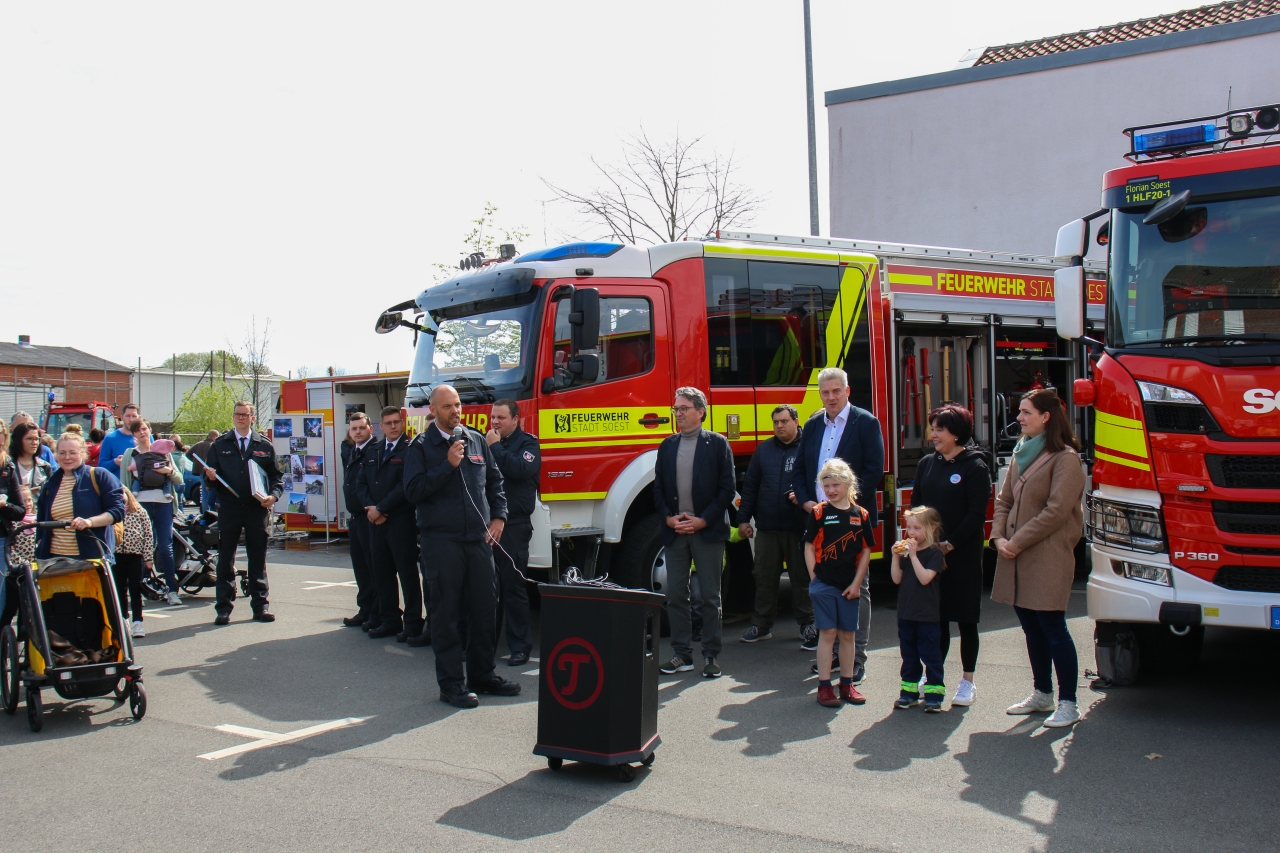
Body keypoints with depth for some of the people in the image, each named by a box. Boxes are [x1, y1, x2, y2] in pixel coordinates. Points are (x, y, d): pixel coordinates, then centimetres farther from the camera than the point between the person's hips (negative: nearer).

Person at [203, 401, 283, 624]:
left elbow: (275, 475, 9)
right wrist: (210, 477, -16)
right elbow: (210, 474, 7)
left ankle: (260, 605, 11)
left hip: (257, 508, 0)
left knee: (258, 558, 5)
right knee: (225, 558, 2)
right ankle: (224, 607, 7)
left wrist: (273, 495, -7)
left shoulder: (264, 446, 9)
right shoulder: (220, 444, 9)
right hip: (229, 508, 0)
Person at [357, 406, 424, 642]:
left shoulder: (410, 450, -7)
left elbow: (405, 487, -15)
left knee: (407, 572, -1)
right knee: (381, 572, 10)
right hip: (376, 521, 6)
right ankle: (389, 620, 20)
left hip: (401, 521, -6)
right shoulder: (372, 451, 14)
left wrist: (380, 509, -13)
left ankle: (413, 624, 5)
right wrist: (370, 508, -6)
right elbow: (361, 483, 11)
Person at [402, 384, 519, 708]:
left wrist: (499, 517, 9)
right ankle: (451, 683, 7)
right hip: (442, 539, -4)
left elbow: (495, 480, 21)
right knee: (446, 612, 0)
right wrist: (448, 465, -14)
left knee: (486, 607, 7)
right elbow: (413, 490, -9)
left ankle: (482, 674, 21)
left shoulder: (477, 441, 13)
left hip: (479, 537, 4)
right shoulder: (422, 446, 0)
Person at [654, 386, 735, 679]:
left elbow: (727, 488, -4)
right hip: (674, 531, 4)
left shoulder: (718, 443, 0)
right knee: (675, 596, 6)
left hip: (708, 531, -4)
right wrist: (668, 517, -4)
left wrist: (703, 520, -11)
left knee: (710, 597, 2)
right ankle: (682, 654, 14)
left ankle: (711, 655, 9)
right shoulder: (667, 445, 12)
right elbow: (658, 487, 12)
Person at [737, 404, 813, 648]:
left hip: (799, 527, -3)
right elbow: (750, 486, 12)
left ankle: (807, 626, 15)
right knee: (764, 577, 9)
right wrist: (744, 518, 9)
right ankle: (762, 625, 20)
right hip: (766, 527, 4)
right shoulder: (763, 450, 11)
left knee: (802, 577, 4)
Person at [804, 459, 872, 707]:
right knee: (828, 633, -1)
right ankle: (824, 687, 5)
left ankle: (847, 684, 21)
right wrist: (814, 578, -7)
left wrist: (856, 583, -2)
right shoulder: (818, 513, -3)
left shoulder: (861, 515, 2)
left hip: (849, 586, 2)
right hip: (824, 583, -2)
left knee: (848, 634, 10)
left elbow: (866, 551, 4)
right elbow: (809, 547, -1)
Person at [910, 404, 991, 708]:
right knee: (935, 617, 9)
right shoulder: (926, 464, 9)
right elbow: (915, 506, 11)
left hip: (962, 554, -4)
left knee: (965, 618, 4)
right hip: (929, 552, 4)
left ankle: (968, 681, 13)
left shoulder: (975, 467, -7)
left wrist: (950, 544, -16)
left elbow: (977, 514, -12)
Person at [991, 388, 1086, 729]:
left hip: (1047, 558, -7)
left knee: (1053, 628, -4)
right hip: (1017, 559, 7)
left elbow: (1056, 511, -16)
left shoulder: (1065, 459, -10)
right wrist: (999, 537, 0)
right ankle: (1042, 694, 25)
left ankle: (1068, 703, 4)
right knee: (1031, 628, 13)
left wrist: (1017, 542, -14)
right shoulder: (1021, 453, 15)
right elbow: (1004, 500, 16)